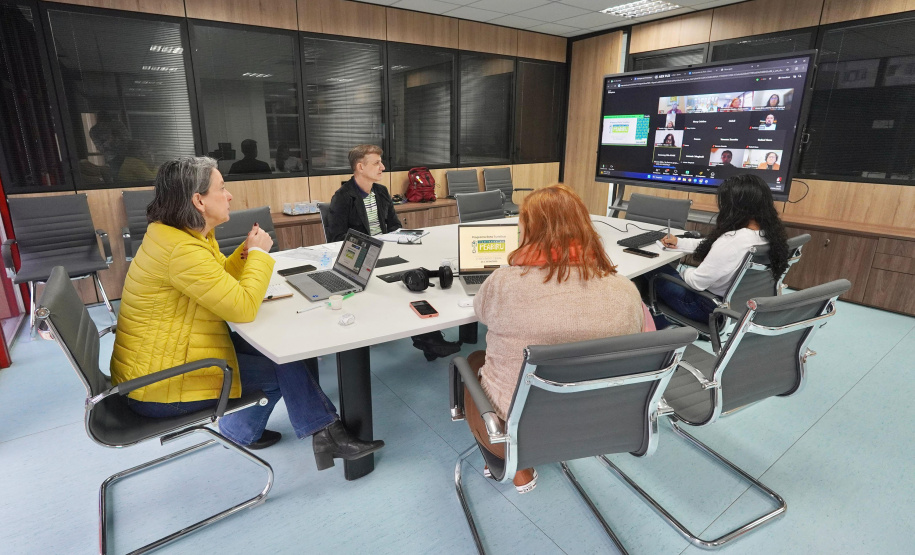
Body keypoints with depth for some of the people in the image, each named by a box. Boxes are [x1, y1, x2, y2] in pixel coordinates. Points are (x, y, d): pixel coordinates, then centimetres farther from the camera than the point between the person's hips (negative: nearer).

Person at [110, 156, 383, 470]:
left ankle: (242, 429, 26)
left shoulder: (181, 233, 4)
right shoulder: (182, 250, -29)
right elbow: (243, 308, -28)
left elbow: (218, 282, 16)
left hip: (159, 361, 10)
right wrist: (259, 252, -15)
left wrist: (247, 251, -2)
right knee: (283, 367, -7)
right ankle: (326, 434, 12)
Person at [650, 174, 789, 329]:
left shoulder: (732, 241, -35)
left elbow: (697, 282, -24)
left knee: (655, 271, 8)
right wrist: (679, 242, 11)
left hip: (713, 308, -8)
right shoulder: (771, 234, -7)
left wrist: (683, 272, -2)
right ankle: (661, 321, 34)